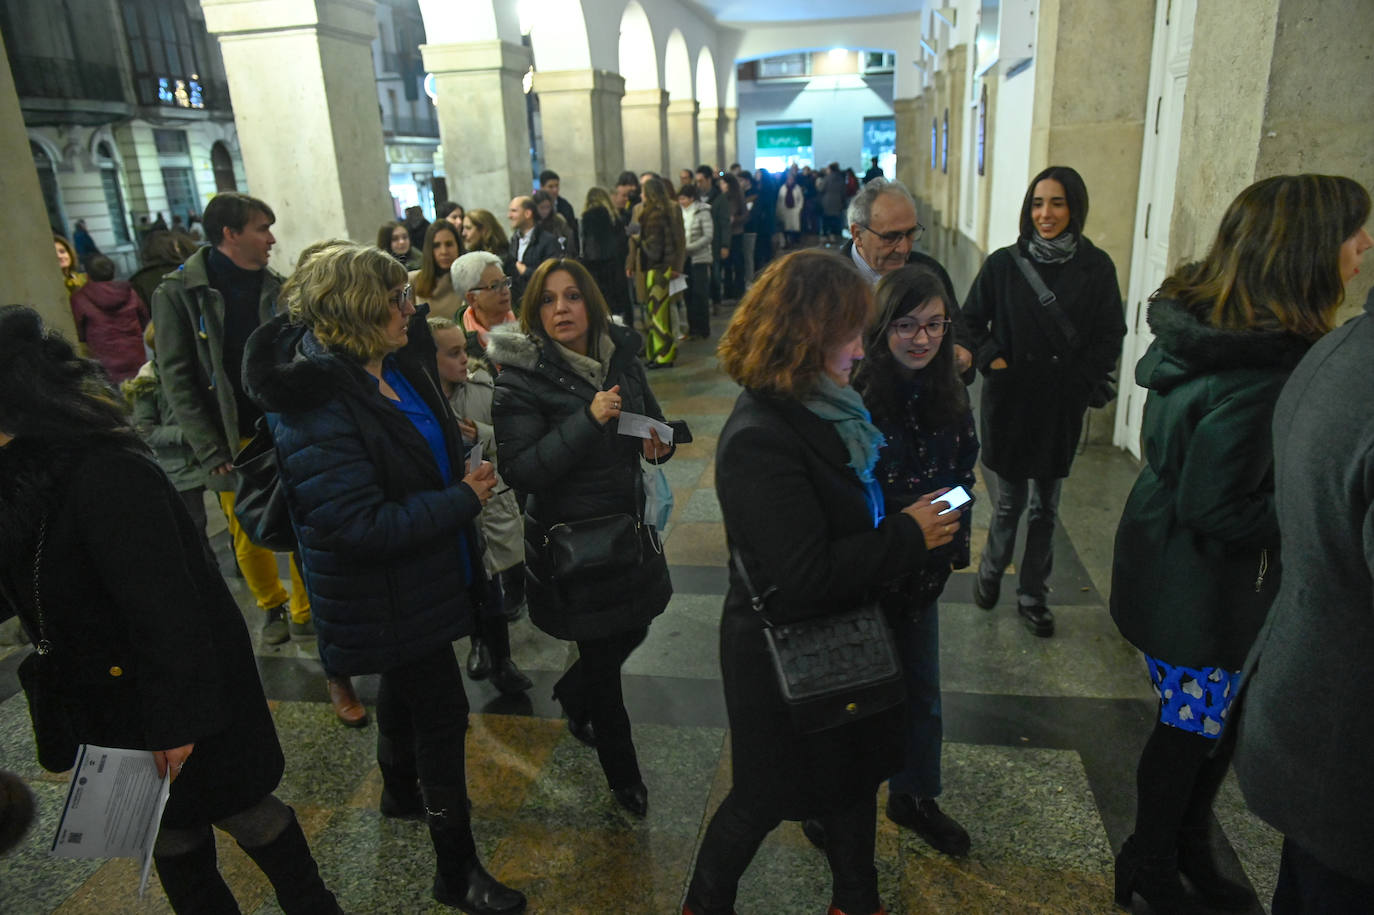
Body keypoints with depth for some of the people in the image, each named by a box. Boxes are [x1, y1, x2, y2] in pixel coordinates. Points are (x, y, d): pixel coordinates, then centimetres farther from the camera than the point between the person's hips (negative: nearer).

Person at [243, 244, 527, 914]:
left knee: (407, 686, 28)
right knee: (442, 710, 2)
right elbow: (361, 527, -32)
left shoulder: (397, 367, -1)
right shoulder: (316, 410, -30)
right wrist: (463, 499, -25)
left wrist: (467, 475, 1)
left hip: (419, 582, 9)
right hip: (387, 599, -9)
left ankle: (401, 791, 56)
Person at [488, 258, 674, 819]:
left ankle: (573, 697, 52)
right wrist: (588, 420, -33)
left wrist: (659, 442, -8)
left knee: (633, 629, 20)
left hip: (626, 522, 6)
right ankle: (623, 777, 30)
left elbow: (652, 417, 16)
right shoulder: (521, 378, -17)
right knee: (601, 655, 7)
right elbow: (519, 471, -26)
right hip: (569, 537, -6)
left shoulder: (620, 357, 0)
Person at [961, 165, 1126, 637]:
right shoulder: (1003, 263, -3)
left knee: (1045, 507, 11)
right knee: (1009, 501, 8)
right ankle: (991, 572, 36)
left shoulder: (1096, 267, -1)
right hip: (1009, 402, -1)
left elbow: (1109, 336, 4)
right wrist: (991, 360, -10)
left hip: (1062, 408, 1)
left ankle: (1033, 596, 27)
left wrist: (1082, 383, -7)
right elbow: (971, 323, 5)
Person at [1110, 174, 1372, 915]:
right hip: (1201, 595, -9)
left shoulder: (1200, 325, -2)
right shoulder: (1260, 375, -29)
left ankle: (1188, 848, 45)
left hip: (1177, 570, 9)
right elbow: (1217, 512, -26)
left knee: (1217, 717, 23)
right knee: (1191, 730, 11)